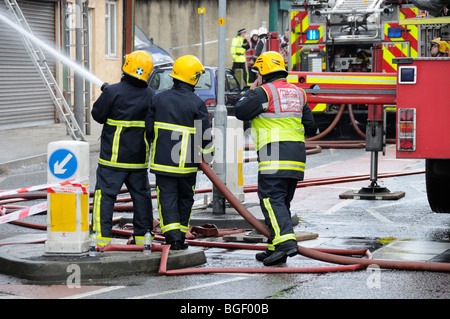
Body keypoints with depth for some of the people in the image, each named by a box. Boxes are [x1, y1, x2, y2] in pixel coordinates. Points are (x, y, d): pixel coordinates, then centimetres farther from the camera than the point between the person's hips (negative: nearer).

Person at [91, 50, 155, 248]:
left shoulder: (113, 92, -14)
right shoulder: (150, 95, 3)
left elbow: (98, 115, -4)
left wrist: (104, 95, 12)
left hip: (114, 157, -4)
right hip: (140, 157, 5)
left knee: (105, 194, -1)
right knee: (141, 194, 14)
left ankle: (103, 237, -7)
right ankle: (140, 235, 17)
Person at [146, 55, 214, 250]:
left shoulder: (159, 98, 1)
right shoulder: (196, 103, -8)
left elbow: (149, 127, 7)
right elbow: (205, 133, -6)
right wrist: (208, 153, 11)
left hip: (163, 160, 1)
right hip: (187, 161, -1)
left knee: (167, 198, 2)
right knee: (185, 199, 14)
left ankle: (173, 236, -12)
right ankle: (180, 237, 20)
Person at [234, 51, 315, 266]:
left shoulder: (264, 92, -7)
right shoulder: (297, 92, 17)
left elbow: (240, 112, -3)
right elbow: (309, 121, 23)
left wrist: (250, 91, 10)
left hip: (275, 154, -8)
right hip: (297, 154, 8)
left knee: (271, 199, -12)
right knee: (283, 201, 13)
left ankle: (286, 241, -28)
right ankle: (275, 248, 15)